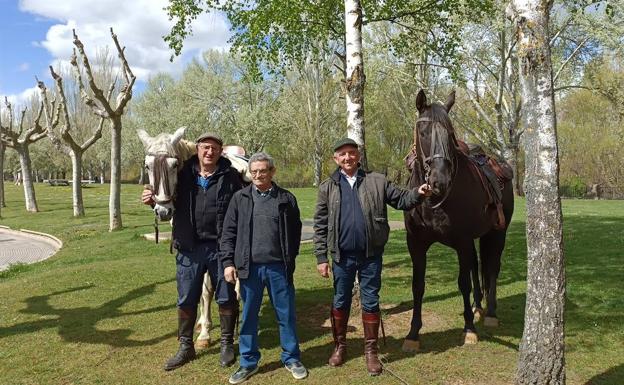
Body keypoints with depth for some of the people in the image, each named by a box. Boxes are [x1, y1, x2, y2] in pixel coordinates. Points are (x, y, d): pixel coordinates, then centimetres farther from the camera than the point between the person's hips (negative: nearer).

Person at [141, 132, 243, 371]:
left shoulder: (230, 176, -5)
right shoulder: (184, 174, 2)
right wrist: (152, 200, -12)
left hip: (221, 246, -2)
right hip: (189, 247, 2)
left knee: (226, 298, 11)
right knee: (186, 300, 12)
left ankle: (227, 344, 30)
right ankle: (185, 347, 29)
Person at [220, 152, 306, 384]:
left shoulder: (286, 199, 2)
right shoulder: (240, 198, 3)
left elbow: (295, 232, 7)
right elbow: (229, 233, 3)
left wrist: (290, 258, 4)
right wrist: (228, 262, -4)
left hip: (279, 267, 0)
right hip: (250, 267, 1)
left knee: (286, 314, 9)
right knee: (248, 317, 11)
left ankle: (291, 358, 26)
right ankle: (248, 362, 25)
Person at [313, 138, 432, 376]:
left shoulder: (376, 181, 0)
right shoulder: (328, 187, 0)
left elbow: (400, 200, 3)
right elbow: (320, 225, 0)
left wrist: (418, 194, -19)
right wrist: (321, 258, -4)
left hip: (371, 254, 0)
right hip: (342, 256, 1)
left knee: (370, 302, 9)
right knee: (340, 301, 14)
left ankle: (371, 350, 24)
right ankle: (340, 345, 32)